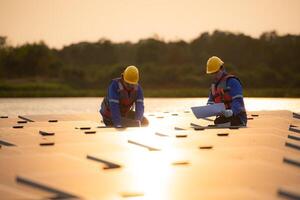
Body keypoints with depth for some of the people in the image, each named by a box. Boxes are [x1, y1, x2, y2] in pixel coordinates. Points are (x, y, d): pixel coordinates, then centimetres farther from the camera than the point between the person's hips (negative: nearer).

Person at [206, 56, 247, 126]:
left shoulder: (232, 81, -7)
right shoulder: (214, 85, 19)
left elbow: (238, 101, -17)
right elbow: (210, 101, 17)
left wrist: (231, 111, -36)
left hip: (236, 117, -7)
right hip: (223, 118, 7)